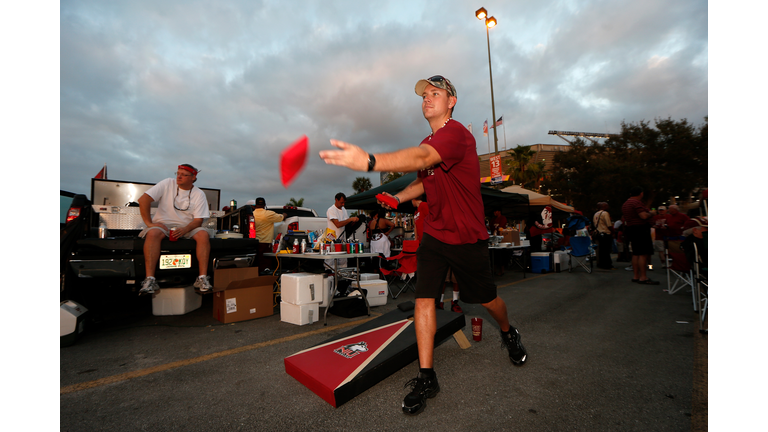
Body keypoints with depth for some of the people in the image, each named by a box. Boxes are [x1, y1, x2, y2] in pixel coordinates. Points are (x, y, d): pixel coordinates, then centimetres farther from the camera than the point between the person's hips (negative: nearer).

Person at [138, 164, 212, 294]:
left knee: (203, 234, -28)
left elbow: (198, 220, -5)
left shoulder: (199, 194, 1)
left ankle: (202, 278, -30)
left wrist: (184, 229, -25)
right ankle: (150, 280, -33)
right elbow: (143, 200, -6)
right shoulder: (168, 184, 0)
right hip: (162, 224, 0)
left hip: (187, 226, 1)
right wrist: (149, 223, -12)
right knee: (152, 233, -33)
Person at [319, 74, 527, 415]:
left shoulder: (456, 133, -18)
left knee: (486, 299, 15)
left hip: (467, 237, -5)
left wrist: (370, 161, -54)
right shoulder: (428, 143, 9)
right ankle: (426, 378, 12)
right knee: (424, 299, -4)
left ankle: (509, 333, 50)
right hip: (434, 233, 6)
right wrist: (399, 197, 2)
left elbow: (420, 159, -39)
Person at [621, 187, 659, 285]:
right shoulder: (637, 202, -13)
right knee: (644, 254, -8)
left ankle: (636, 276, 15)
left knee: (636, 253, 11)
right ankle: (643, 278, -8)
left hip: (630, 229, 10)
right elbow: (644, 216, -22)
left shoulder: (625, 204, 17)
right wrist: (650, 213, -2)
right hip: (640, 229, -9)